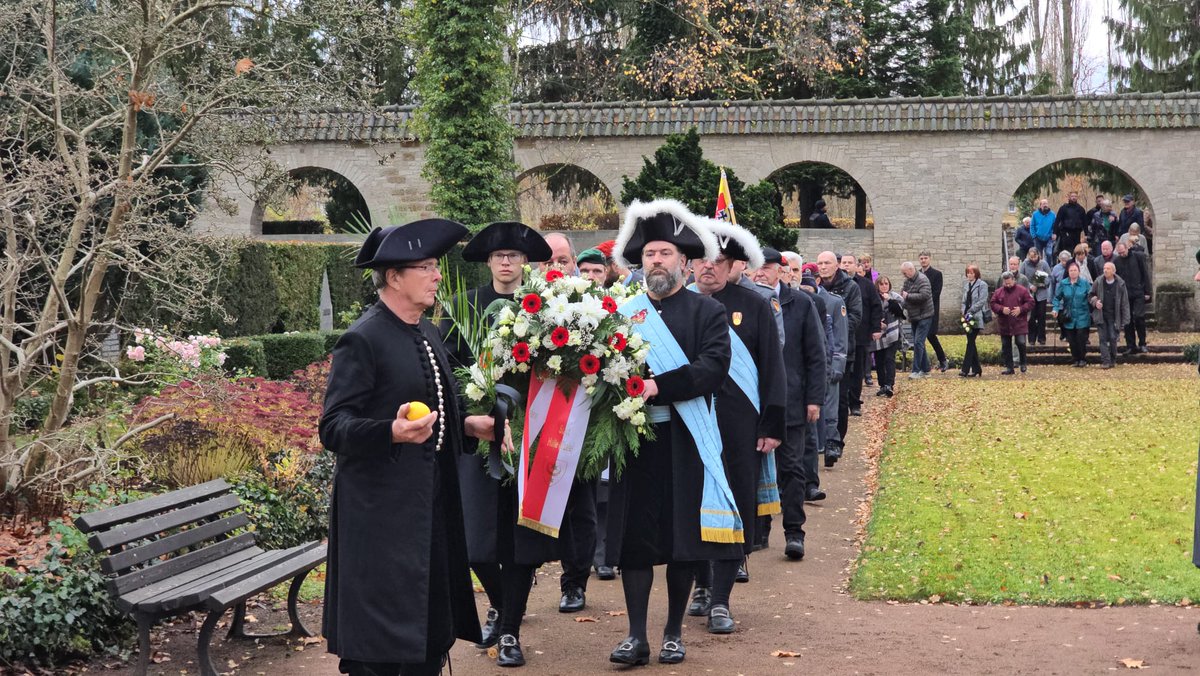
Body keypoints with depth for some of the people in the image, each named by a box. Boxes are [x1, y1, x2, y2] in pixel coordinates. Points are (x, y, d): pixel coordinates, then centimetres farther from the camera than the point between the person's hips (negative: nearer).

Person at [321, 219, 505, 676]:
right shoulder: (363, 340, -13)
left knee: (431, 637, 15)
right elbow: (333, 427, -17)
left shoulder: (428, 334, 13)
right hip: (382, 513, -9)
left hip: (432, 508, 9)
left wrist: (467, 426, 6)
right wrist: (393, 432, -33)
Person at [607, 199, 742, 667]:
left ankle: (674, 633, 17)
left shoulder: (707, 312, 1)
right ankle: (636, 636, 8)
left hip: (684, 440, -2)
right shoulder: (622, 312, 9)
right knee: (633, 535, 1)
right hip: (633, 439, 2)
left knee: (683, 536, 4)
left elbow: (713, 368, -13)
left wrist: (658, 387, -22)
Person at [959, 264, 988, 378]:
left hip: (977, 318, -7)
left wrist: (970, 311, -14)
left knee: (970, 343, -11)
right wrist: (964, 312, 2)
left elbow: (982, 301, -13)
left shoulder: (982, 285, -6)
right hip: (968, 318, 7)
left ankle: (966, 369, -14)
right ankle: (976, 369, 15)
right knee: (971, 343, 8)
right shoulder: (967, 285, 16)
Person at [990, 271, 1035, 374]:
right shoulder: (998, 292, 7)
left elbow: (1030, 303, 0)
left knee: (1021, 342, -13)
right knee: (1006, 346, 6)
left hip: (1019, 323, -3)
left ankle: (1022, 362, 12)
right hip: (1004, 324, 3)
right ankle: (1009, 367, 15)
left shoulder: (1022, 290, -1)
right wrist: (1001, 309, -12)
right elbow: (993, 304, 6)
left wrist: (1021, 309, -15)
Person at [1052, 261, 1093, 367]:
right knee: (1072, 340, 6)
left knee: (1081, 338, -3)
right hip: (1069, 317, 2)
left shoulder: (1085, 283, -3)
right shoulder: (1063, 284, 0)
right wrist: (1056, 308, -9)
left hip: (1082, 317, -2)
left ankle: (1083, 359, 12)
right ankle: (1075, 359, 19)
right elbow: (1057, 297, 3)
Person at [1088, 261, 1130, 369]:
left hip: (1114, 316, -1)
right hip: (1100, 315, 1)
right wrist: (1095, 302, -11)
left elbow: (1124, 303, -1)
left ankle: (1113, 360, 14)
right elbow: (1090, 296, 13)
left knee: (1113, 338, -3)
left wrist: (1125, 320, -5)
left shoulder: (1120, 284, -4)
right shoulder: (1098, 282, -1)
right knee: (1103, 338, -4)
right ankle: (1105, 361, -3)